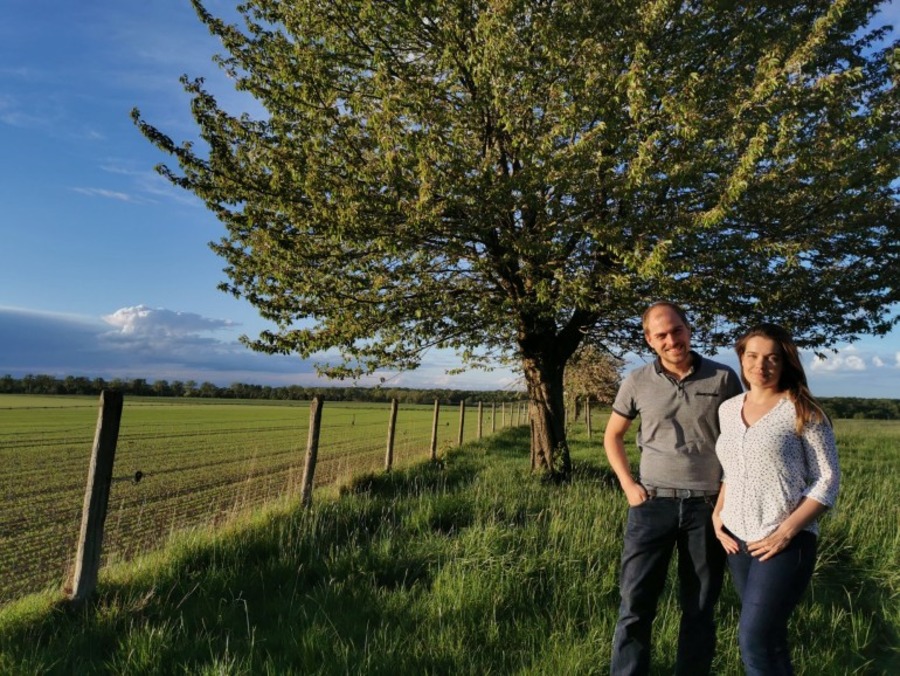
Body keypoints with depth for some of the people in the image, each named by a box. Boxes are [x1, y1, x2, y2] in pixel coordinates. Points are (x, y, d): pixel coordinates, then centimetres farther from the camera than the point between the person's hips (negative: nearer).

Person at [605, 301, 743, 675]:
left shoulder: (723, 378, -2)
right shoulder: (637, 382, -1)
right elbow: (613, 435, 11)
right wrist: (628, 485, -1)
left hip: (707, 506, 1)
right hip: (652, 504, 0)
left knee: (700, 608, 14)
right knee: (635, 603, 2)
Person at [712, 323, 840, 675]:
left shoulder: (802, 411, -8)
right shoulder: (728, 410, 8)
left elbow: (827, 480, -8)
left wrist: (786, 531, -16)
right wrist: (718, 513, 5)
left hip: (785, 543, -5)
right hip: (738, 542, 5)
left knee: (754, 641, -9)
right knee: (769, 637, 15)